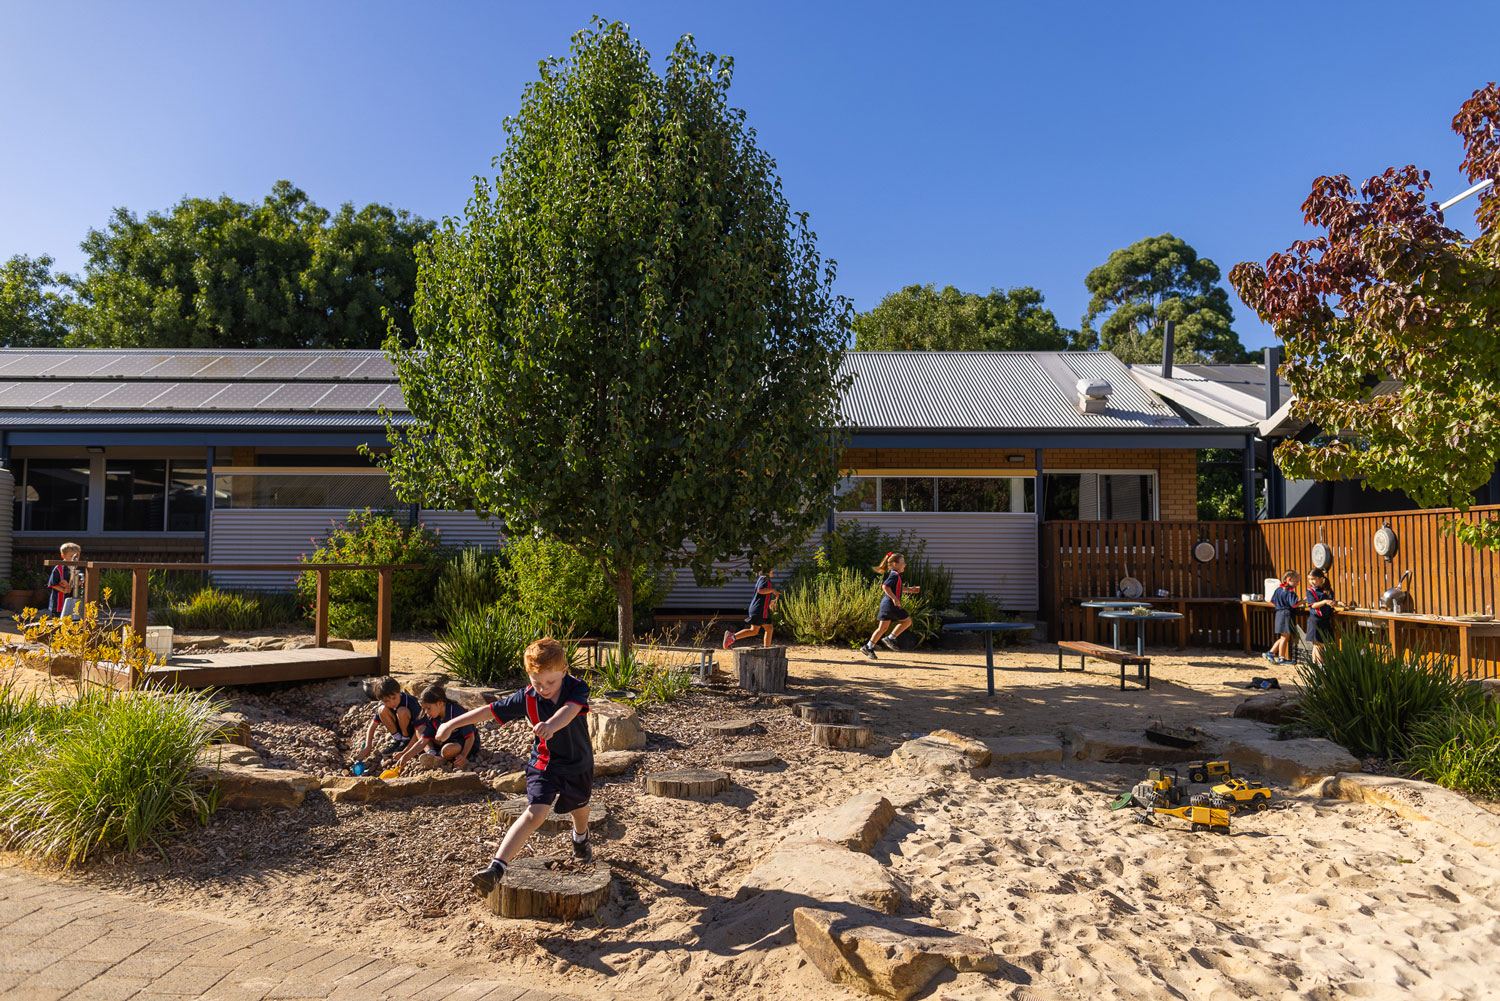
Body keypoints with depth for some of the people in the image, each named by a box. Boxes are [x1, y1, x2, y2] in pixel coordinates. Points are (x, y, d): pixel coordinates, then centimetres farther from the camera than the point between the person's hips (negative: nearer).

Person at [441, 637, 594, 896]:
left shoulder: (577, 688, -25)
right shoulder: (526, 698, -17)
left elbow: (569, 710, -47)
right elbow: (490, 710, -8)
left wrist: (551, 724, -69)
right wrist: (452, 724, -4)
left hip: (578, 764, 1)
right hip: (544, 763, -1)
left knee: (579, 807, 26)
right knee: (535, 812, -23)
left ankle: (581, 838, 61)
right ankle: (496, 868, -28)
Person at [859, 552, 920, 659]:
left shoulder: (893, 574, 19)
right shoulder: (895, 575, -12)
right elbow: (885, 586, -24)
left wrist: (910, 590, 28)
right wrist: (894, 598, -24)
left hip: (885, 604, 9)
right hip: (891, 605, -9)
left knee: (883, 627, 11)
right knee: (907, 621, 4)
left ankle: (868, 647, 10)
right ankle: (890, 638, 2)